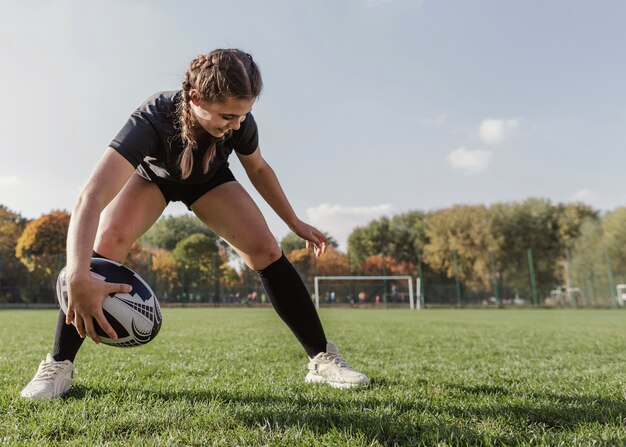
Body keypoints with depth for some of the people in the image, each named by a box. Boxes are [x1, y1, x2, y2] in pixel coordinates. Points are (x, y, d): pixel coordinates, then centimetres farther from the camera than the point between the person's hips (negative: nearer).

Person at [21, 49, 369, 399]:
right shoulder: (153, 120, -43)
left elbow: (258, 168, -7)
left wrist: (295, 222, -3)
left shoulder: (240, 122, -31)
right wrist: (78, 276, -70)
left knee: (266, 250, -18)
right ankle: (59, 366, -10)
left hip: (209, 180, 2)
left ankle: (323, 359, -8)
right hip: (151, 174, -1)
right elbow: (91, 199, -54)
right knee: (105, 245, -28)